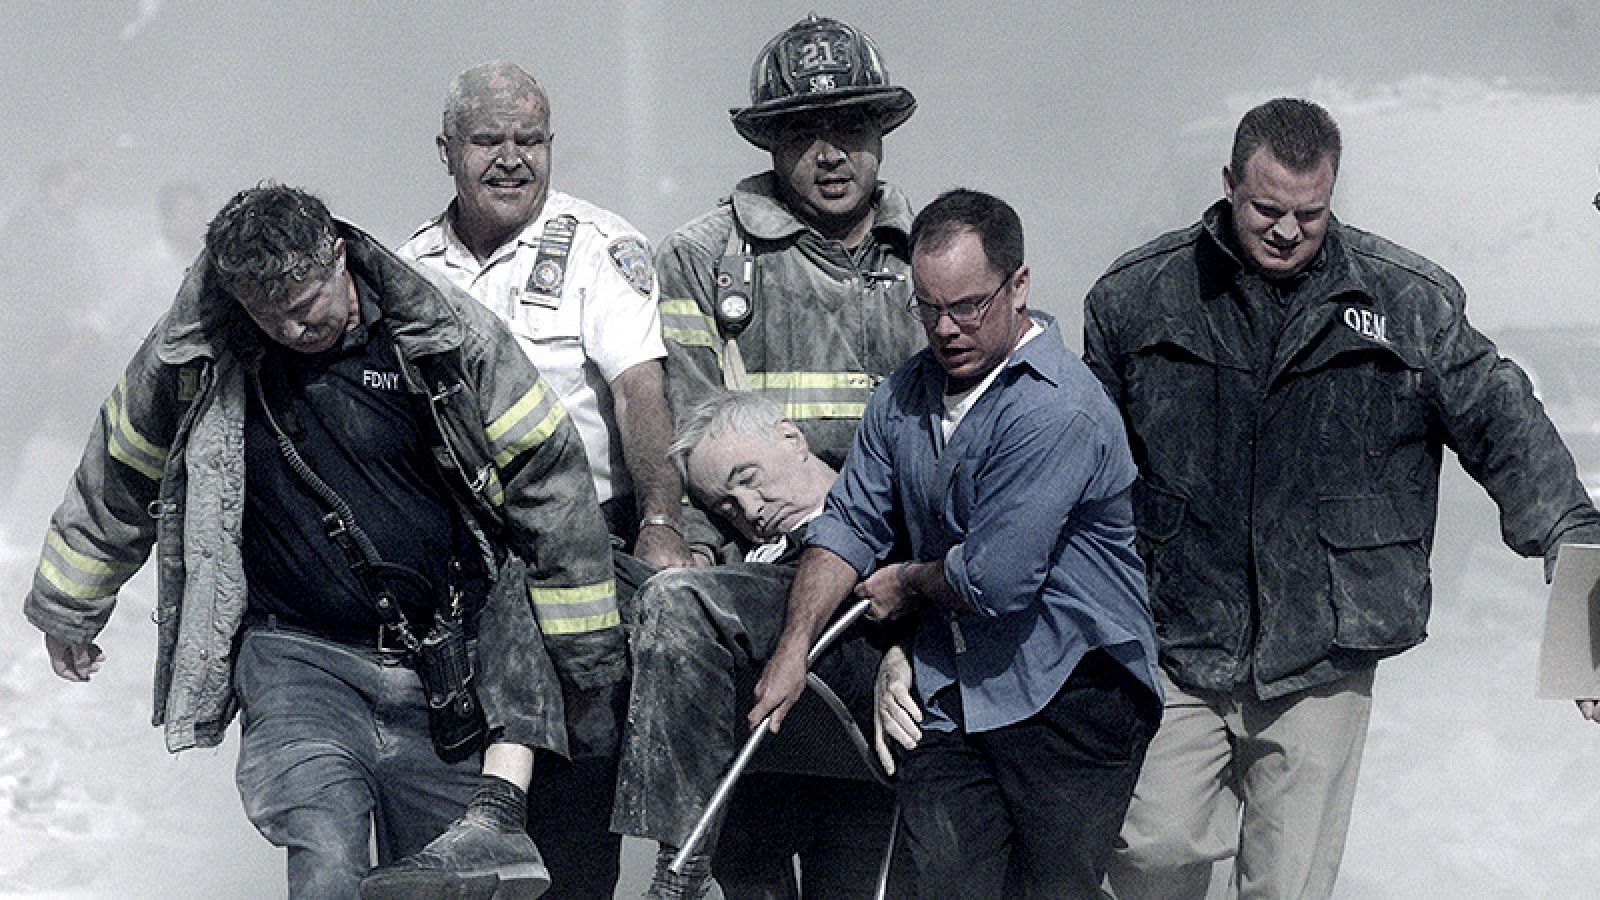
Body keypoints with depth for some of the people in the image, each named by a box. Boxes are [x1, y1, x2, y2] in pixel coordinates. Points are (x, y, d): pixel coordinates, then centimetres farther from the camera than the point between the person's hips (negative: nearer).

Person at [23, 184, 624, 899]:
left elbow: (546, 475, 1)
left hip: (443, 667, 1)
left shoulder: (444, 336, -7)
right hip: (296, 658, -1)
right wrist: (69, 609, 27)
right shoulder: (193, 356, -3)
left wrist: (588, 654, 6)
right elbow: (118, 477, 16)